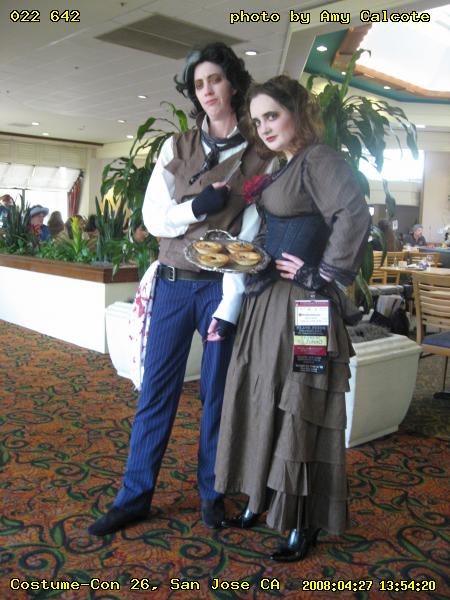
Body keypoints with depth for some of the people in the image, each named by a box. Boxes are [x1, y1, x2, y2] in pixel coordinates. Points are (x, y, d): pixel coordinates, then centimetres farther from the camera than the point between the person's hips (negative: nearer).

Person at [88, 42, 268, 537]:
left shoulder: (257, 156, 1)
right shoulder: (176, 148, 9)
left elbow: (250, 236, -7)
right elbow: (152, 217, 4)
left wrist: (228, 307, -13)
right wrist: (197, 207, -15)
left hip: (221, 287, -2)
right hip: (173, 285, 2)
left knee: (216, 394, 7)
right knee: (155, 392, 5)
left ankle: (211, 493, 24)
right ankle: (134, 496, 17)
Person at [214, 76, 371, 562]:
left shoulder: (318, 160, -11)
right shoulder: (283, 169, 17)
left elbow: (355, 216, -26)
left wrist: (321, 275, -19)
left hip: (300, 307, -9)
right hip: (266, 303, 9)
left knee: (298, 411, 0)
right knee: (260, 403, 14)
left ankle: (305, 525, 16)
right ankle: (259, 503, 30)